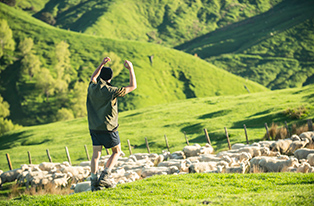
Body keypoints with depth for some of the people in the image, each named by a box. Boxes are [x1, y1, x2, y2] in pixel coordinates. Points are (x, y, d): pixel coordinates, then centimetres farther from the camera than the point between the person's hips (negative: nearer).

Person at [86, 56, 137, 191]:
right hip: (109, 128, -5)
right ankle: (105, 175, -3)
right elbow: (133, 86, -8)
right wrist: (131, 69, 1)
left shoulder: (92, 88, -1)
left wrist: (102, 64, 27)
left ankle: (94, 181, -2)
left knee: (96, 154, 7)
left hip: (94, 127, 5)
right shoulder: (111, 91, -15)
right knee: (117, 151, 12)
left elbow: (93, 77, 25)